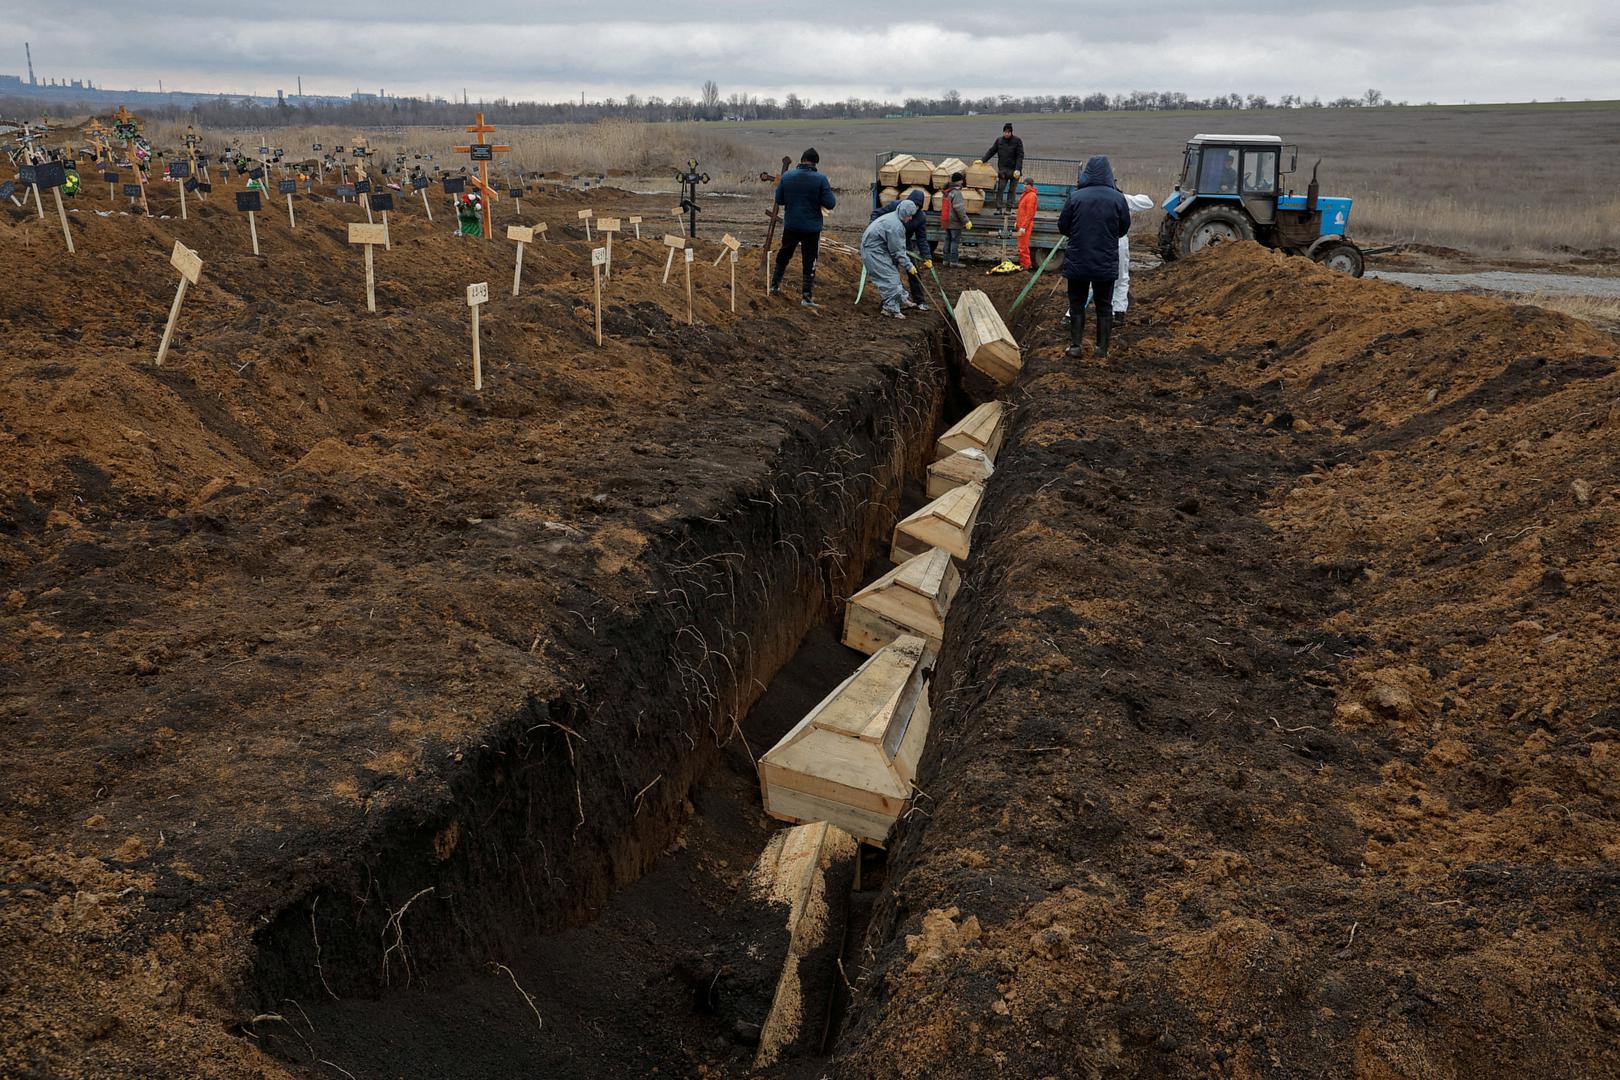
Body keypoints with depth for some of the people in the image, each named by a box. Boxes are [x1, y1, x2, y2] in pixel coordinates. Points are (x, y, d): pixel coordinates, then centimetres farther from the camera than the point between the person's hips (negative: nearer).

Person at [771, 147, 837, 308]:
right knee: (809, 261, 5)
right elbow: (830, 204, -13)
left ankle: (775, 286, 31)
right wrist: (833, 197, 7)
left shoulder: (786, 176, -4)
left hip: (790, 225, 3)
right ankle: (807, 296, 5)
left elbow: (779, 200, 4)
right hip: (812, 227, -3)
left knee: (784, 255, 21)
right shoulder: (820, 179, -14)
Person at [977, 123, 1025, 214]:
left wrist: (1018, 170, -16)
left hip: (1014, 170, -2)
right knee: (1000, 189, -6)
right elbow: (991, 151, 11)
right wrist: (982, 160, -2)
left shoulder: (1017, 141, -4)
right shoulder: (999, 141, 6)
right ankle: (999, 208, -4)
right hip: (1003, 169, 2)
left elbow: (1020, 156, -8)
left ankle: (1008, 208, 8)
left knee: (1011, 190, 3)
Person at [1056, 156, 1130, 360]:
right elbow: (1124, 228, 4)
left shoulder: (1076, 197, -11)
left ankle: (1075, 346, 11)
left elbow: (1062, 227, -3)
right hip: (1106, 264, 1)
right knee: (1104, 306, 12)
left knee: (1077, 305, 12)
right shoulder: (1117, 198, -7)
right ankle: (1102, 350, 14)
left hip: (1078, 262, -1)